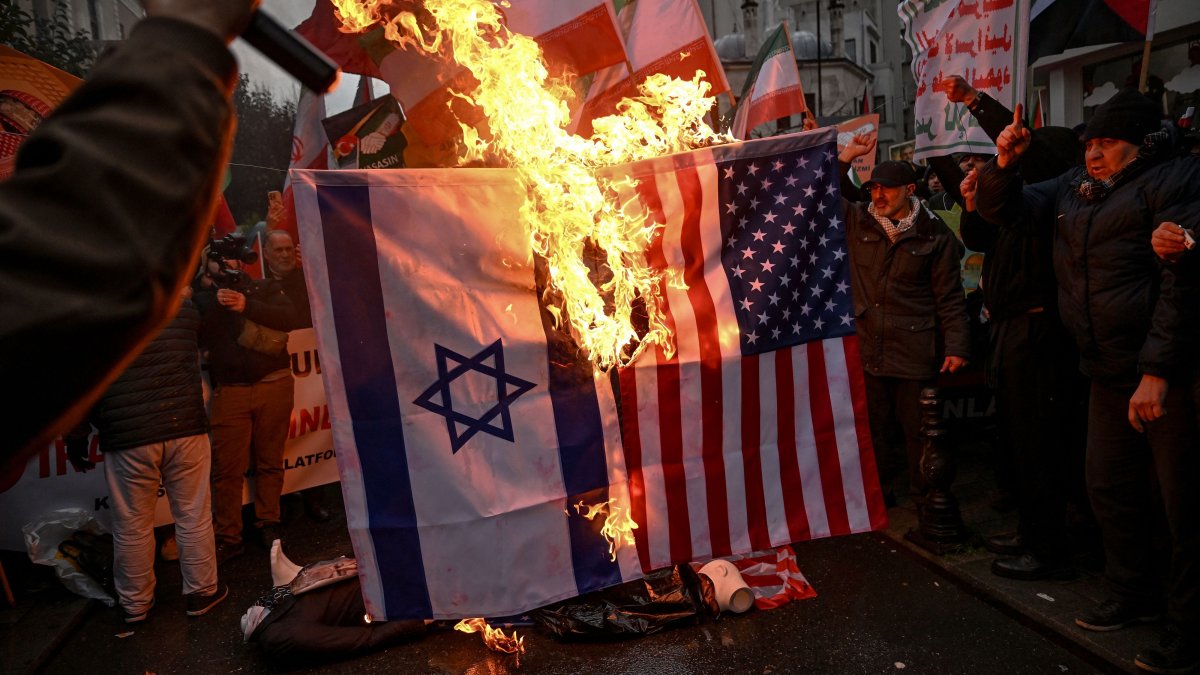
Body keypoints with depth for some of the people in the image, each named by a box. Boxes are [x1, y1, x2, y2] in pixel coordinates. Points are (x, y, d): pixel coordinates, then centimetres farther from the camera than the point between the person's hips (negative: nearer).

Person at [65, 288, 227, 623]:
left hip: (128, 440, -1)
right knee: (194, 518, 11)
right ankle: (201, 591, 23)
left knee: (132, 526, 13)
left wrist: (76, 441, 9)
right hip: (186, 429, 1)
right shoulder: (183, 309, 4)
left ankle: (135, 602, 28)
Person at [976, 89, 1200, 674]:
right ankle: (1133, 596, 34)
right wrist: (1004, 162, -4)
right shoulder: (1073, 189, 14)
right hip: (1110, 372, 8)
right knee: (1109, 488, 16)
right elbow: (1004, 208, 16)